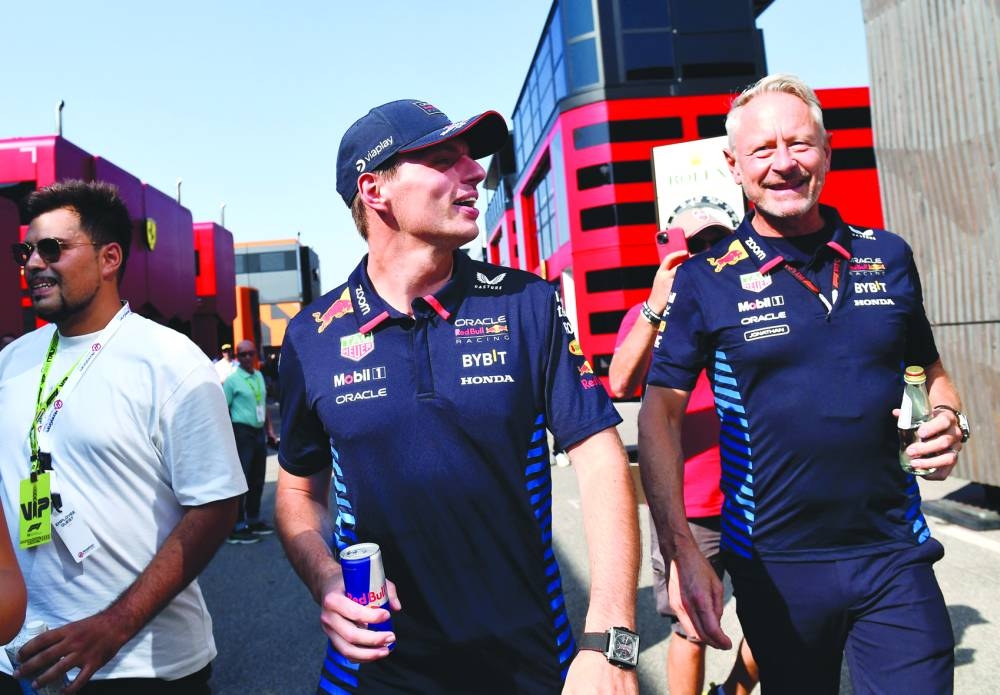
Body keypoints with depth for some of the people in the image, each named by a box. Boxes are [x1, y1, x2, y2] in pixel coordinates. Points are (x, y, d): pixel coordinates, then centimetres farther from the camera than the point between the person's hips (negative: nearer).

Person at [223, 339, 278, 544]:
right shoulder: (232, 379, -9)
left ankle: (253, 520, 26)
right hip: (242, 432, -7)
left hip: (259, 432, 7)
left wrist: (269, 429, 16)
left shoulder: (259, 376, 12)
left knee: (257, 480, 14)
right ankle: (236, 528, 0)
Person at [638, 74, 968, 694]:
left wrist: (951, 423, -5)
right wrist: (680, 550, -19)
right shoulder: (707, 282, -6)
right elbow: (660, 412, -10)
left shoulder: (888, 257, 4)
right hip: (775, 567, -2)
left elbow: (930, 369, 17)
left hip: (895, 556, 2)